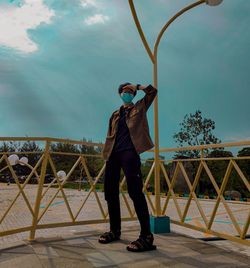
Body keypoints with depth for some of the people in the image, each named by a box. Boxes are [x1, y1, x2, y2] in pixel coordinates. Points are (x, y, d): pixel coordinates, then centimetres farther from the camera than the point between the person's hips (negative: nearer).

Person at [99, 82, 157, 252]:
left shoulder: (140, 107, 17)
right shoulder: (115, 115, 25)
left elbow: (152, 91, 7)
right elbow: (110, 137, 21)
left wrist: (136, 86, 14)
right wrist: (107, 154, 11)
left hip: (129, 151, -5)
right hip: (114, 153, 5)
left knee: (135, 191, -16)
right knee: (110, 190, 5)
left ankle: (146, 236, -14)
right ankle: (115, 230, 19)